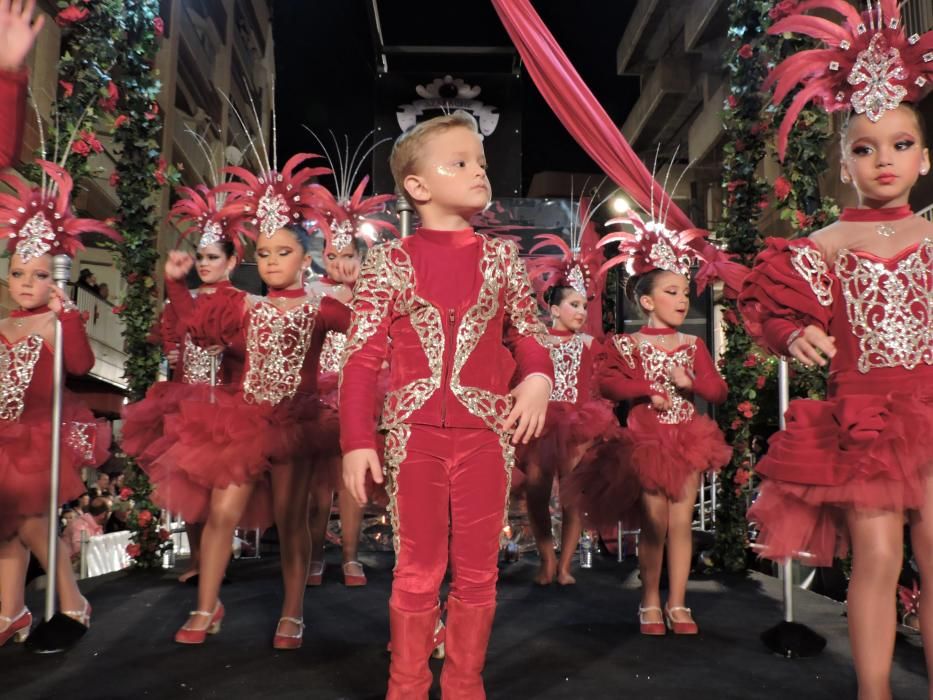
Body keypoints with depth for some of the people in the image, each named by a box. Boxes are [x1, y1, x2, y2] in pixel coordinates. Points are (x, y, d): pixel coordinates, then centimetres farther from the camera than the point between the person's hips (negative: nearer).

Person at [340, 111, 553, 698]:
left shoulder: (502, 259, 6)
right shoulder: (389, 264, -1)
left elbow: (528, 335, 7)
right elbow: (363, 358, -2)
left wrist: (538, 377, -16)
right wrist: (357, 440, -8)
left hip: (488, 432, 2)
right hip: (414, 434, -2)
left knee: (478, 570, 11)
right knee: (417, 569, 10)